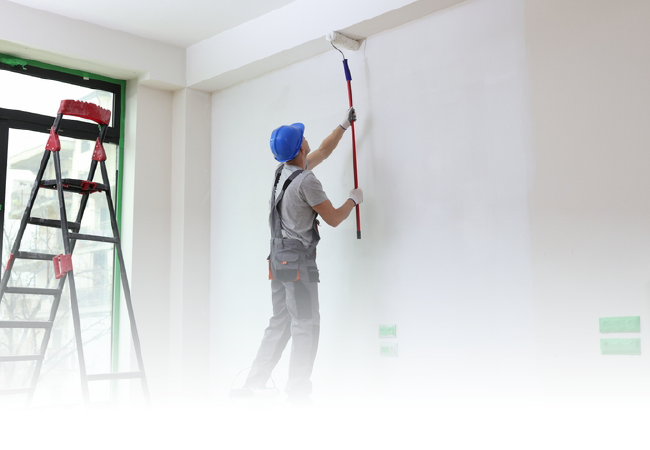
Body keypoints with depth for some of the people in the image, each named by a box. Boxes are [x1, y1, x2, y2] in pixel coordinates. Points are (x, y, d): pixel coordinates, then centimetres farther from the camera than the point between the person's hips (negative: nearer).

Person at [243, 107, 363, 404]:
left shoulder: (283, 172, 12)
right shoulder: (306, 181, -15)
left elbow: (323, 152, 27)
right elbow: (333, 219, -9)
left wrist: (344, 125, 36)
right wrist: (354, 200, 9)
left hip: (278, 258, 9)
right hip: (298, 260, -9)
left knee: (280, 324, 13)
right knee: (305, 326, -4)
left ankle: (254, 383, 13)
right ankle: (297, 393, -3)